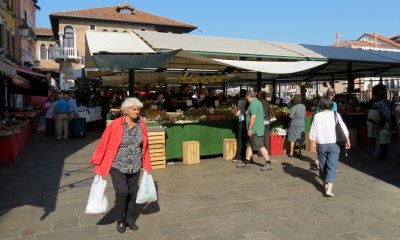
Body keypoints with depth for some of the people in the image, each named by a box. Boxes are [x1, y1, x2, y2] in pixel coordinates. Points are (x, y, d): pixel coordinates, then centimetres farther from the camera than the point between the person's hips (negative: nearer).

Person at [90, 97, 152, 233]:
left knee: (133, 192, 10)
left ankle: (129, 219, 31)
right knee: (122, 192, -12)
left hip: (134, 167, 4)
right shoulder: (115, 125, -14)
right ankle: (120, 221, 13)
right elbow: (104, 144, -9)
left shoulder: (141, 125, -2)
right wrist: (98, 163, -6)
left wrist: (146, 165, 9)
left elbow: (144, 146, 6)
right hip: (118, 166, -4)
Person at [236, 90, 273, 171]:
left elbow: (253, 117, -24)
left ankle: (268, 164, 0)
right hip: (255, 130, 11)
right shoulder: (257, 102, 17)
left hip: (255, 130, -11)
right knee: (249, 145, 13)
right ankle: (246, 163, 18)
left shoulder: (253, 103, -16)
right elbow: (260, 115, 22)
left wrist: (250, 129, -22)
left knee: (260, 147, -6)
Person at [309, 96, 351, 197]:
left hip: (321, 145, 1)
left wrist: (313, 143, 6)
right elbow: (344, 128, -4)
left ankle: (325, 184, 34)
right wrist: (347, 140, 6)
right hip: (332, 144, -1)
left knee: (323, 165, 17)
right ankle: (329, 189, -13)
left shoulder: (317, 116, -3)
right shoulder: (335, 115, -4)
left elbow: (313, 131, -3)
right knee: (332, 167, -2)